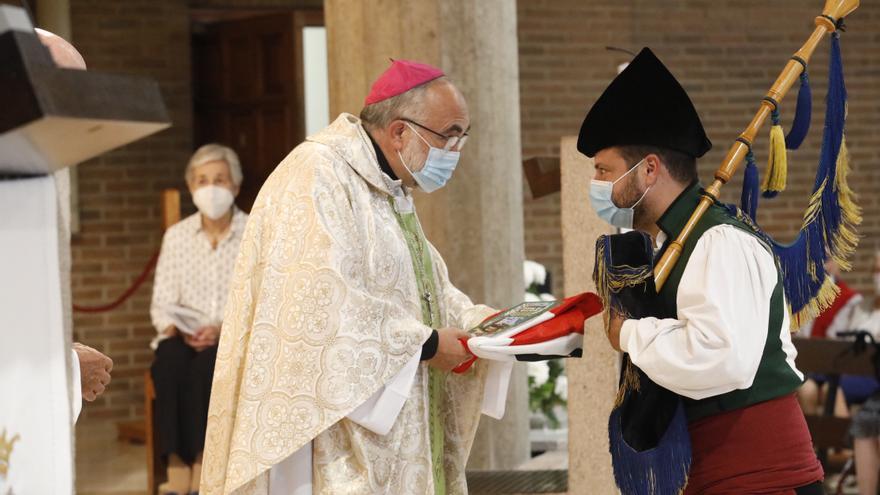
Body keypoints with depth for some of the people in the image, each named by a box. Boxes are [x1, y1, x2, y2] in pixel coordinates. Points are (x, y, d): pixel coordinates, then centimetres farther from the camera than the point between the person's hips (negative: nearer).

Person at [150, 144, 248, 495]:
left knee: (208, 361, -36)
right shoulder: (176, 236, 11)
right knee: (169, 360, -33)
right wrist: (178, 329, -14)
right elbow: (162, 304, 8)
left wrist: (223, 329, -19)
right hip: (184, 337, 2)